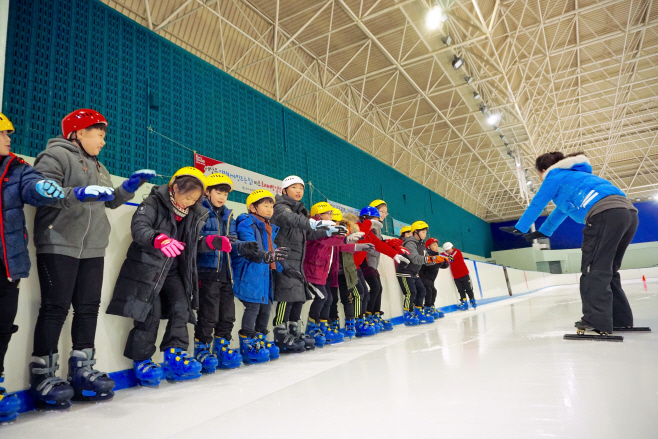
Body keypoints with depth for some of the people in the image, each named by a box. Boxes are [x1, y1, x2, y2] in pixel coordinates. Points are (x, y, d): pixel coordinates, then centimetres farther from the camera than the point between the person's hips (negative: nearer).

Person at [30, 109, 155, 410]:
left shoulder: (98, 167, 24)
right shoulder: (55, 155, -3)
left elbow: (111, 201, 21)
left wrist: (133, 183, 9)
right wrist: (80, 193, -28)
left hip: (93, 249, 8)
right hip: (59, 246, -8)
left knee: (88, 307, 8)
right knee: (56, 308, -5)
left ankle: (82, 371, 17)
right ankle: (43, 376, 6)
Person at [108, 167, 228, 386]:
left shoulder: (194, 214, 7)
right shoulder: (154, 202, -11)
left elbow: (193, 243, 13)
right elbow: (138, 228, -24)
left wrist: (213, 242, -6)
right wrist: (160, 239, -44)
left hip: (173, 269, 6)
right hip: (147, 266, -6)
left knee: (181, 307, -5)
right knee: (151, 312, -6)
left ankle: (175, 354, 5)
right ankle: (142, 360, 9)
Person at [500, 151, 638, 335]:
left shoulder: (554, 175, 12)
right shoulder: (574, 175, 37)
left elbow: (537, 204, 15)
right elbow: (562, 209, 46)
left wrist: (519, 228, 26)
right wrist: (542, 231, 54)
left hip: (605, 213, -9)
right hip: (629, 212, 9)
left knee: (594, 270, -7)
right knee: (608, 271, 15)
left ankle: (597, 321, -11)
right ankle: (621, 318, 18)